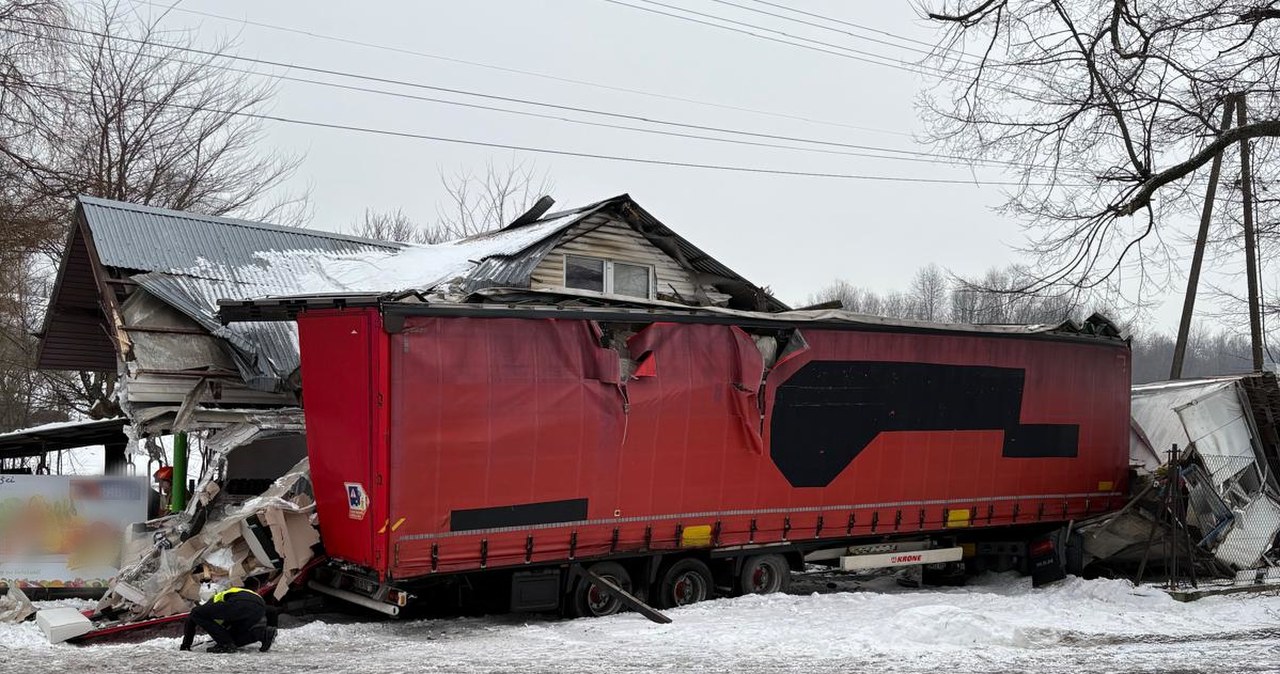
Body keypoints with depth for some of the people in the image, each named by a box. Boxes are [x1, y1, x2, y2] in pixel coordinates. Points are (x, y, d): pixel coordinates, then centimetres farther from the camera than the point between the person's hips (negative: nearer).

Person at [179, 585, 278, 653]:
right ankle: (263, 633, 4)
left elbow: (191, 619, 27)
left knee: (196, 614, 9)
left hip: (239, 603, -6)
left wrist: (185, 645, 34)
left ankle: (226, 644, 3)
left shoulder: (215, 599, 35)